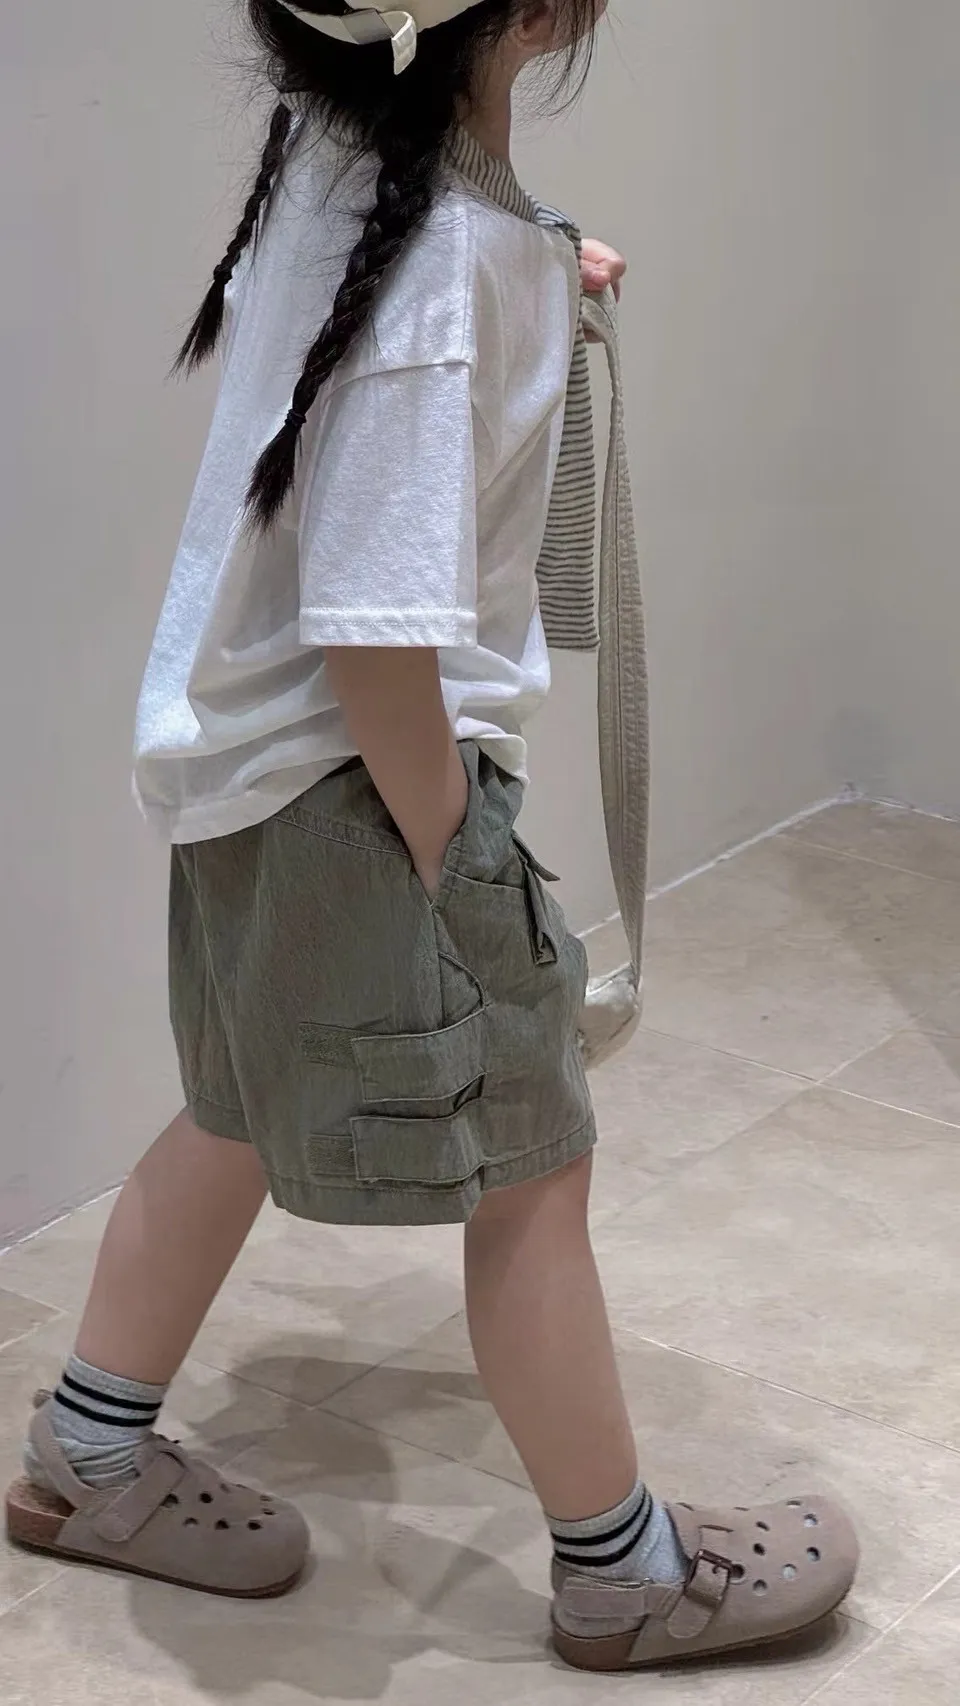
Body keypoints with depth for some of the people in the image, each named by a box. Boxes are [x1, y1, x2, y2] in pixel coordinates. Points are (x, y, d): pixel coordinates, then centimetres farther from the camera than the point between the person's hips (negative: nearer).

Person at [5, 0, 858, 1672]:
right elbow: (377, 631, -29)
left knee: (242, 1119, 24)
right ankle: (623, 1573, 24)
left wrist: (530, 293, 18)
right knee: (530, 1167, 7)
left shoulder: (333, 153, -3)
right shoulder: (455, 254, -29)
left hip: (250, 764, 9)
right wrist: (449, 859, -16)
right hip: (357, 779, -9)